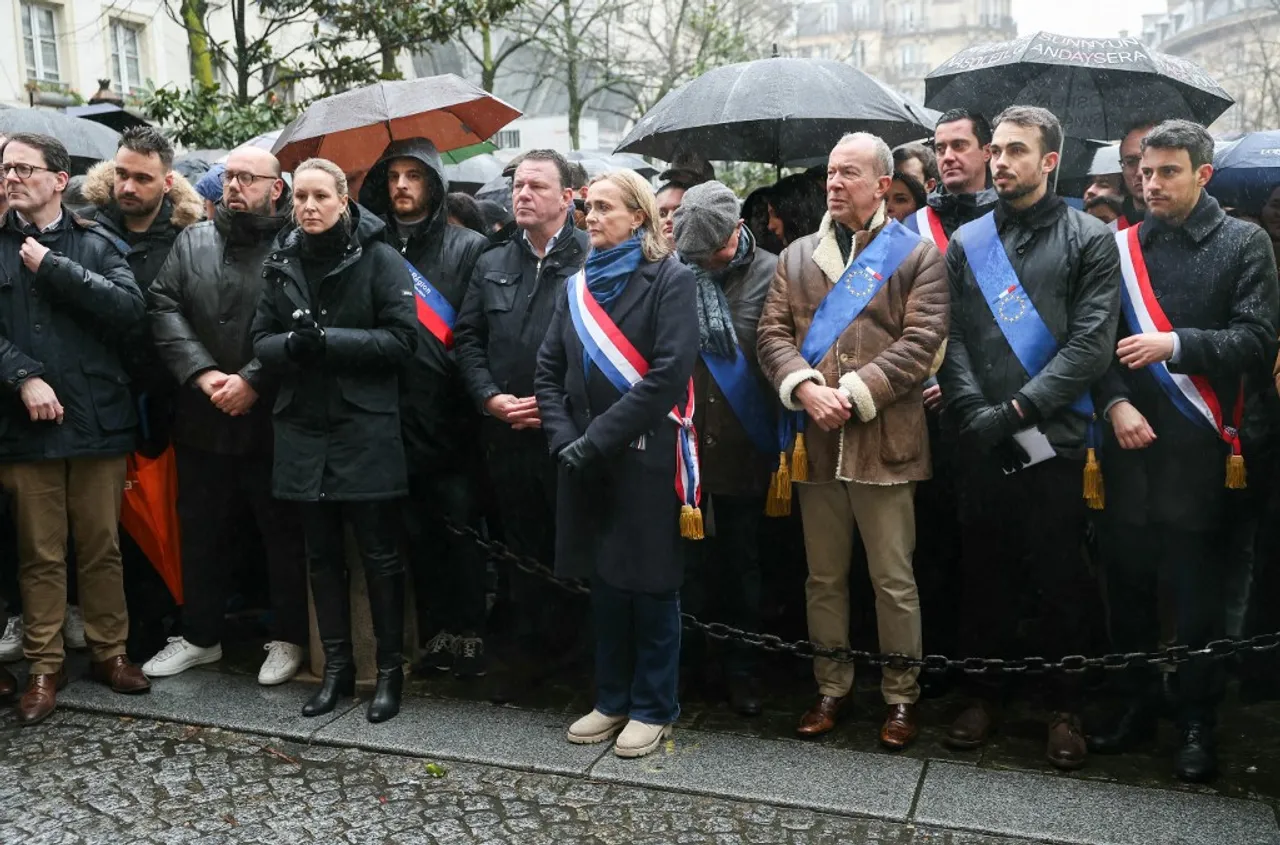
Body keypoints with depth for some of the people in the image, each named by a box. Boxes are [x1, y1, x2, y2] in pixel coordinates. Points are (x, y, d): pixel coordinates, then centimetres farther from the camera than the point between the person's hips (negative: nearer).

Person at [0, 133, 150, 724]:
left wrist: (53, 267, -11)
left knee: (102, 547, 8)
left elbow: (129, 307, -10)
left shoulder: (95, 243, 6)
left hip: (97, 420, 0)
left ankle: (109, 651, 22)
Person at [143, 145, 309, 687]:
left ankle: (288, 639, 22)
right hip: (201, 419, 5)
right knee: (201, 532, 16)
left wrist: (252, 380, -18)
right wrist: (202, 373, -11)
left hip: (272, 420, -5)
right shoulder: (192, 241, 11)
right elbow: (164, 309, 1)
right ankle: (200, 636, 31)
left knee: (283, 532, 7)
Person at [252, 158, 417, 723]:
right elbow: (262, 342, 9)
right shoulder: (283, 261, 9)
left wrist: (329, 340, -20)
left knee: (379, 554, 4)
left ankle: (390, 670, 18)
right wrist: (291, 345, -14)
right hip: (304, 429, 5)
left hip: (366, 429, -4)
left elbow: (403, 338, -11)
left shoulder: (379, 258, -5)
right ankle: (337, 667, 26)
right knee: (322, 554, 12)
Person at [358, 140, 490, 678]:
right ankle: (435, 632, 22)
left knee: (459, 527, 4)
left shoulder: (468, 248, 2)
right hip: (395, 417, 3)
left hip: (450, 417, -3)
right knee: (417, 533, 10)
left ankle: (468, 635, 15)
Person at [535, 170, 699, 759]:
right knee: (604, 581, 13)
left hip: (646, 460, -6)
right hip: (587, 462, 6)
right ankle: (612, 699, 27)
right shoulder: (578, 287, 14)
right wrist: (564, 437, -6)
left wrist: (598, 438, -18)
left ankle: (653, 708, 18)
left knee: (650, 584, 4)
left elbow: (669, 374, -16)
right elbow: (549, 369, 10)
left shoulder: (669, 280, -6)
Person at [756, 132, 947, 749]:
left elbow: (920, 341, -8)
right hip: (814, 440, 4)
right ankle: (831, 688, 27)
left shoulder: (917, 255, 2)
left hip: (884, 440, -3)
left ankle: (901, 697, 20)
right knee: (824, 577, 13)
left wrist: (854, 394, -16)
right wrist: (804, 387, -12)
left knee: (894, 580, 4)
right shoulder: (797, 256, 14)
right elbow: (773, 333, 6)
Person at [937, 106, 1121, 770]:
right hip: (982, 446, 3)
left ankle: (1064, 708, 22)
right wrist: (975, 413, -10)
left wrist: (1017, 409, -15)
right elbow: (952, 338, 4)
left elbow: (1090, 345, -8)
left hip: (1055, 442, -3)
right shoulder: (968, 241, 11)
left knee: (1060, 580, 6)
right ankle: (982, 695, 27)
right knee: (983, 575, 12)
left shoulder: (1089, 240, 1)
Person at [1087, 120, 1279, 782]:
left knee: (1197, 594, 5)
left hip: (1197, 449, -2)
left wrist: (1175, 345, -16)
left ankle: (1197, 723, 19)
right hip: (1129, 442, 3)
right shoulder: (1122, 246, 8)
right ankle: (1138, 706, 25)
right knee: (1128, 583, 9)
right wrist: (1116, 402, -8)